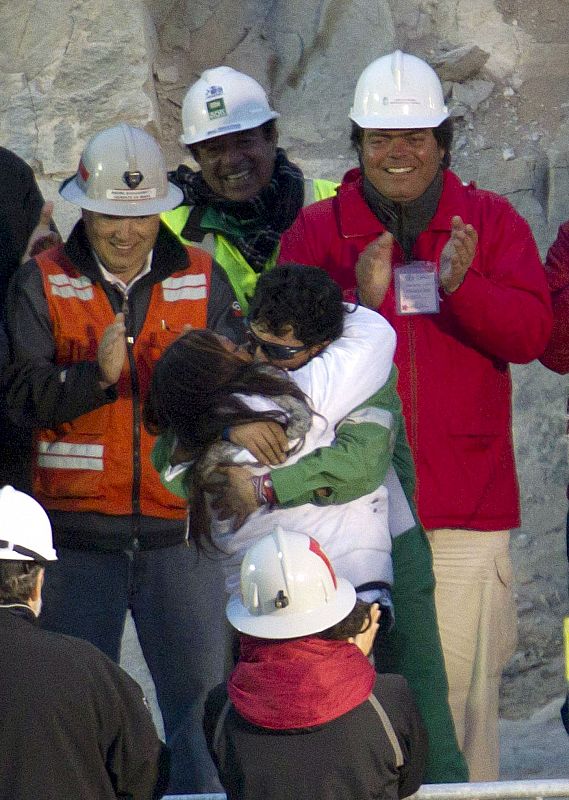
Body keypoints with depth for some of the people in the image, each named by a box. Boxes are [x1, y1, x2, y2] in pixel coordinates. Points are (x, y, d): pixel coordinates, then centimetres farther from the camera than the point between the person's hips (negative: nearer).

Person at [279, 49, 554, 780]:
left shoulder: (491, 223, 9)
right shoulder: (318, 232, 6)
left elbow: (531, 331, -3)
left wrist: (463, 287, -20)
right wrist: (361, 301, -20)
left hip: (466, 510, 1)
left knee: (461, 685, 0)